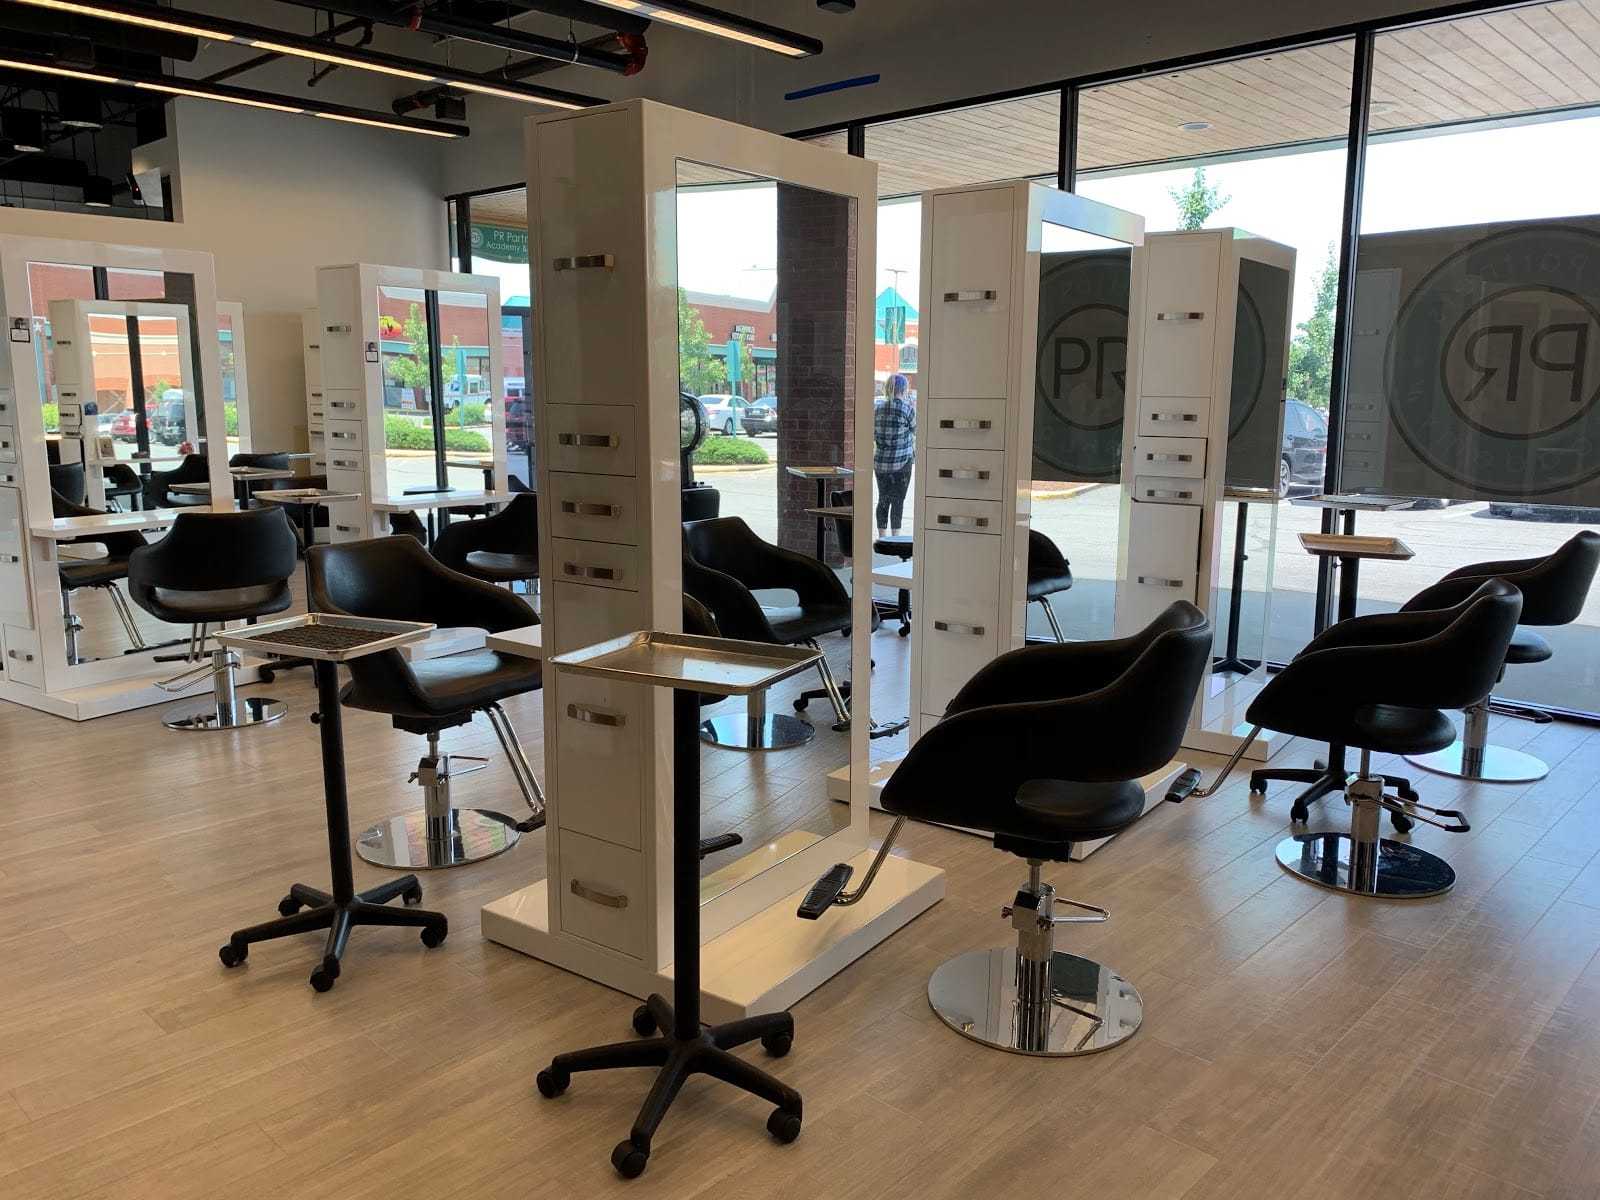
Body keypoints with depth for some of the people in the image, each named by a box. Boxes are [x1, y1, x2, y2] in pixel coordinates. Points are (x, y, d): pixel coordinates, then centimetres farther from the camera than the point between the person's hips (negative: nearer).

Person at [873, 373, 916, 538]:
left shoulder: (878, 408, 4)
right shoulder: (907, 408, -9)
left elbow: (873, 435, 7)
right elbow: (915, 430, 5)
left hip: (880, 461, 4)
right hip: (901, 461, -4)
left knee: (883, 499, 11)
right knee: (898, 500, 1)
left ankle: (881, 536, 15)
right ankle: (895, 535, 2)